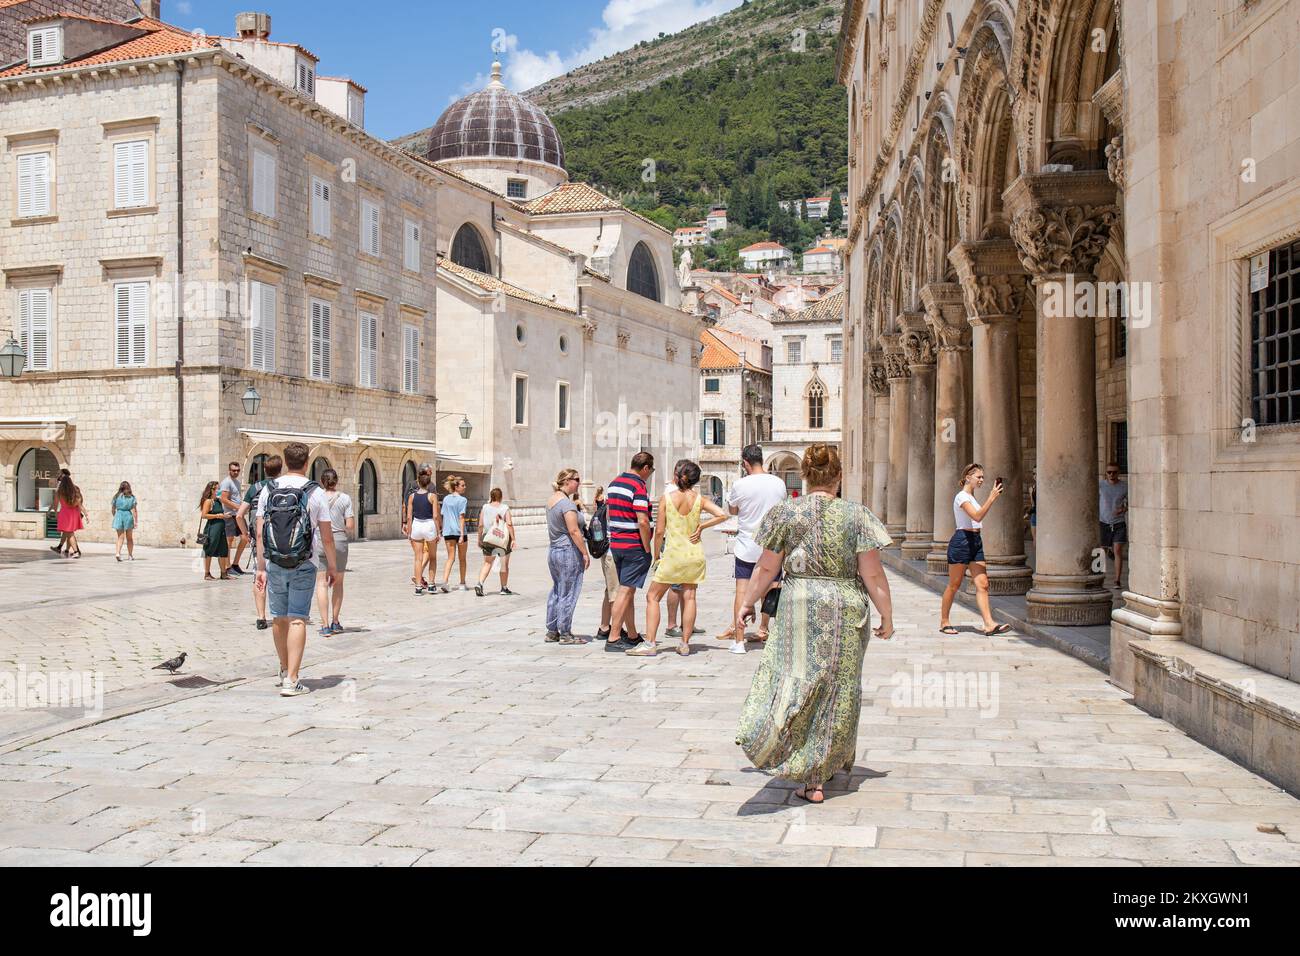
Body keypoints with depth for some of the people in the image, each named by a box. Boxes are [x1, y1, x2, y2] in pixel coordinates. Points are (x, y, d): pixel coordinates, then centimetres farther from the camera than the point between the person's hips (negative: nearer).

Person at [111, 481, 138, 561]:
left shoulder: (116, 497, 4)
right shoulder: (132, 497, -1)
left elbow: (113, 509, 7)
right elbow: (134, 510, -6)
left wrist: (115, 517, 24)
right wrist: (136, 521, -5)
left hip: (119, 516, 1)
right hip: (128, 516, -1)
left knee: (120, 537, 4)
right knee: (129, 538, 12)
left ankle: (118, 553, -17)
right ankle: (130, 555, 19)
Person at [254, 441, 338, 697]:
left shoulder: (268, 490, 2)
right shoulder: (314, 492, -5)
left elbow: (260, 533, 2)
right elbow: (327, 536, -4)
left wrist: (261, 567, 8)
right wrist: (332, 565, 8)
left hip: (274, 564, 3)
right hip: (303, 566, -3)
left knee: (278, 619, 15)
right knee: (297, 620, -3)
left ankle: (285, 670, 32)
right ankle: (291, 680, -8)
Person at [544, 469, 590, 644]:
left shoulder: (551, 500, 12)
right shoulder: (567, 503, -16)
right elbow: (574, 531, -20)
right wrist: (585, 553, -15)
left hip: (553, 551, 9)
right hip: (569, 551, -9)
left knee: (556, 592, 15)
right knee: (568, 594, -2)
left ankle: (552, 631, 19)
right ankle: (565, 634, 2)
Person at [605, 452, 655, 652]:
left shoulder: (614, 484, 13)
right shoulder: (638, 487, -15)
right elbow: (642, 521, -20)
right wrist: (648, 549, -13)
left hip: (616, 544, 9)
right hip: (634, 546, -9)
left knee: (627, 591, 15)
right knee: (626, 591, -6)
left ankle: (632, 636, 22)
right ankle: (613, 639, -5)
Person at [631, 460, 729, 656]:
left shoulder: (666, 497, -8)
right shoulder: (699, 499, 0)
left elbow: (659, 531, -7)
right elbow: (722, 515, -8)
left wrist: (656, 556, 5)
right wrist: (701, 526, 2)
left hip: (673, 554, -3)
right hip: (694, 553, 4)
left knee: (652, 596, 5)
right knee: (689, 597, 8)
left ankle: (650, 644, -1)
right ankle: (685, 644, 8)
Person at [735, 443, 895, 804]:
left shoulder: (785, 513, -1)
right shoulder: (855, 515, -3)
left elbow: (766, 568, 2)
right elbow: (873, 575, -4)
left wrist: (747, 604, 14)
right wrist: (887, 615, 7)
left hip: (799, 606, 0)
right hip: (846, 610, 0)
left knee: (797, 679, 3)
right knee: (838, 689, 14)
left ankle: (811, 780, -6)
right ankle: (829, 764, 27)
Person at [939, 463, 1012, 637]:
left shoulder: (971, 497, 18)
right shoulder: (962, 496, -11)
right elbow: (977, 517, -25)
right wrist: (992, 498, -27)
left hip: (976, 541, 9)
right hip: (962, 541, -9)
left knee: (982, 584, -3)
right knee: (954, 585, 1)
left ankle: (989, 625, -9)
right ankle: (944, 623, 12)